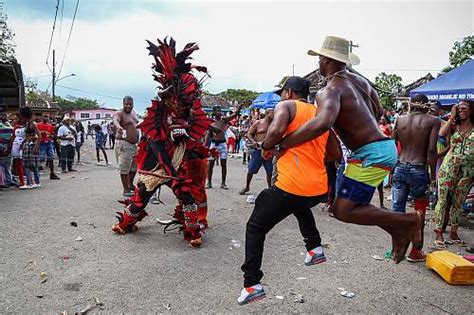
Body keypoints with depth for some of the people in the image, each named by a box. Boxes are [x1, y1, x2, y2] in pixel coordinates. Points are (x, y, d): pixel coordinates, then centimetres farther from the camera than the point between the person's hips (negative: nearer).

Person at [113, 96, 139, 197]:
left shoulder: (133, 112, 15)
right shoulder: (119, 113, -11)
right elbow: (115, 121, -32)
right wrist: (119, 127, -54)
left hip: (134, 144, 8)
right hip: (124, 144, -8)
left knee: (134, 166, 18)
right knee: (124, 167, -4)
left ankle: (130, 185, 34)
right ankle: (126, 189, 6)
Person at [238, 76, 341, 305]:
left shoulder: (286, 106, 1)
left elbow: (276, 130, -22)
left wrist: (266, 147, -3)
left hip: (291, 186, -7)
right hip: (319, 189, 7)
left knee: (255, 228, 10)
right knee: (300, 206, 41)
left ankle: (252, 284, 7)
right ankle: (315, 248, 32)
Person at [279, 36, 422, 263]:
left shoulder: (331, 90, -17)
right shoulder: (359, 80, 12)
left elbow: (323, 122, -39)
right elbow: (377, 112, 26)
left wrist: (283, 143, -31)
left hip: (372, 154, -9)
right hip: (384, 147, 9)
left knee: (342, 211, -5)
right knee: (349, 203, 17)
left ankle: (407, 221, 3)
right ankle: (399, 232, 20)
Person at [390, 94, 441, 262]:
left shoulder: (400, 120, 6)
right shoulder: (433, 121, -3)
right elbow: (431, 150, -12)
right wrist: (433, 175, -2)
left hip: (400, 168, 3)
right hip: (419, 171, -3)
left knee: (397, 210, 10)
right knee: (419, 212, 12)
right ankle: (415, 252, 20)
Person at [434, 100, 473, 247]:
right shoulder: (454, 125, 6)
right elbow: (441, 133, -15)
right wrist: (452, 116, -8)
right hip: (449, 166, -1)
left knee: (458, 202, 10)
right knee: (443, 200, -2)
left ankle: (453, 233, 20)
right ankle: (439, 233, 4)